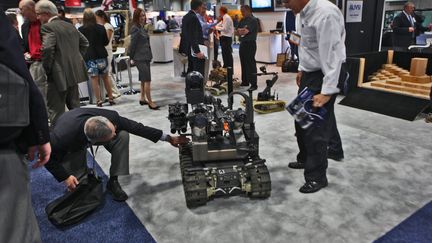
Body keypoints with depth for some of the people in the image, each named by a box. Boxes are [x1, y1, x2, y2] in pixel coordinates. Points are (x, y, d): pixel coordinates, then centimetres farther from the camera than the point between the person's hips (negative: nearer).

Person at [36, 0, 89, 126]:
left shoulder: (47, 27, -10)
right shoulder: (70, 25, 14)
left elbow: (47, 49, -23)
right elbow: (85, 42, 21)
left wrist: (47, 69, -11)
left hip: (59, 74, -8)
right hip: (74, 71, 8)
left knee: (56, 110, -2)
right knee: (74, 106, 18)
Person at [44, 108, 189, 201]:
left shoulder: (110, 117, -37)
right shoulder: (62, 138, -44)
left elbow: (136, 127, -23)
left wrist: (168, 138, -18)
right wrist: (65, 177, -28)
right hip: (73, 147, -1)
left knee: (123, 135, -27)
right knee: (76, 184, -11)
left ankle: (113, 181, -15)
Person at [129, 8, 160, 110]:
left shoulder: (142, 28, 14)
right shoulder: (135, 28, -12)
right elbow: (132, 44, -10)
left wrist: (149, 55, 11)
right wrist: (132, 57, -4)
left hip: (146, 57, 9)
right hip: (140, 58, -9)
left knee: (144, 80, 14)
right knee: (147, 80, -11)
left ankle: (143, 99, 23)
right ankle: (150, 102, -8)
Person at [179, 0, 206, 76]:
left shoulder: (185, 17, 12)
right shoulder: (194, 18, -17)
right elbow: (193, 37, -23)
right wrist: (197, 51, -25)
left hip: (188, 48, 10)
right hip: (195, 50, -10)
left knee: (191, 70, 17)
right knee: (199, 73, -7)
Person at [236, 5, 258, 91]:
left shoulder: (253, 20, -9)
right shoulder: (242, 20, 17)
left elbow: (245, 31, -18)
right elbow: (238, 32, 11)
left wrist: (240, 30, 2)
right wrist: (243, 29, -8)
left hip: (250, 44, -8)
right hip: (242, 43, 8)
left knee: (250, 64, -10)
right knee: (243, 63, 12)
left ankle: (254, 84, -9)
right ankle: (245, 81, 21)